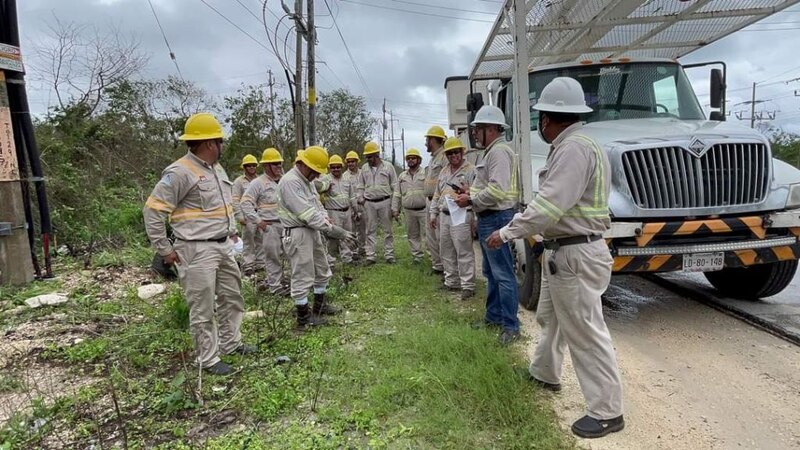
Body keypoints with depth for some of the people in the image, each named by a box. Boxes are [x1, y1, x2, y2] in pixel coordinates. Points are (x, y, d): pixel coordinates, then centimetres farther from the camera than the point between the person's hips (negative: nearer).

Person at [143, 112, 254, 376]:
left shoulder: (217, 169, 11)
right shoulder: (180, 172, -16)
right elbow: (153, 210, -15)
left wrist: (232, 231, 18)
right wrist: (164, 249, -13)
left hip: (223, 246, 9)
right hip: (197, 251, -9)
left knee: (232, 297, 18)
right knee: (203, 308, 2)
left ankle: (230, 343, 35)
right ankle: (207, 359, 15)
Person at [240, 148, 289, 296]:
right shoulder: (258, 183, -7)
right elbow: (246, 202, -10)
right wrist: (257, 221, -14)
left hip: (284, 224, 6)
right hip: (268, 225, -6)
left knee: (281, 255, 13)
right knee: (273, 256, -1)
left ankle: (271, 279, 28)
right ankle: (275, 286, 9)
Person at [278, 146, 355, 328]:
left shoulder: (307, 180, 12)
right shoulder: (290, 182, -21)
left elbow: (317, 205, 16)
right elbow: (308, 214, -26)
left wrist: (327, 221, -4)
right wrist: (335, 231, -24)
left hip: (312, 231, 10)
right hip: (297, 233, -10)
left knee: (322, 270, 20)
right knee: (303, 276, 0)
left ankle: (320, 305, 37)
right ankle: (303, 317, 14)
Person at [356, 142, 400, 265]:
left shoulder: (388, 167, -2)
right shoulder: (364, 168, 7)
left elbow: (395, 188, -3)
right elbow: (360, 185, 18)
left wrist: (395, 207, -8)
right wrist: (360, 197, 1)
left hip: (385, 202, -2)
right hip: (369, 203, 3)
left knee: (387, 230, 5)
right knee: (371, 231, 6)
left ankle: (389, 255, 14)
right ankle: (370, 257, 11)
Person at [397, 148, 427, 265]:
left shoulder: (425, 174, -2)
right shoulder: (402, 176, 13)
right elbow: (398, 194, 17)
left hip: (424, 210, -5)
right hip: (409, 211, 5)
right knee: (412, 234, 11)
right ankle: (417, 255, 23)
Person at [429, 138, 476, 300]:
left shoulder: (470, 170, -5)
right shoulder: (444, 171, 18)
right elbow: (437, 195, 22)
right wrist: (433, 214, 19)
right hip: (444, 216, 8)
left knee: (464, 252, -6)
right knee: (446, 252, 12)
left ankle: (468, 286, 0)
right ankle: (451, 282, 24)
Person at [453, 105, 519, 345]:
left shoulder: (499, 151, -15)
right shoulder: (491, 151, 19)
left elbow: (497, 190, -24)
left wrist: (471, 200, -14)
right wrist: (472, 193, 9)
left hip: (496, 219, -11)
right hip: (487, 219, 11)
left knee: (503, 273, -6)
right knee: (491, 272, 18)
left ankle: (511, 325, 1)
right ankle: (494, 315, 30)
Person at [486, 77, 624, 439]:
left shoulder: (574, 148, -20)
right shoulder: (571, 146, 13)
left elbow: (550, 205, -27)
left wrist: (507, 232, -20)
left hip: (575, 255, -11)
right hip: (563, 251, 11)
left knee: (584, 332, -1)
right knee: (550, 316, 25)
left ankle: (607, 411, 13)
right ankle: (544, 372, 46)